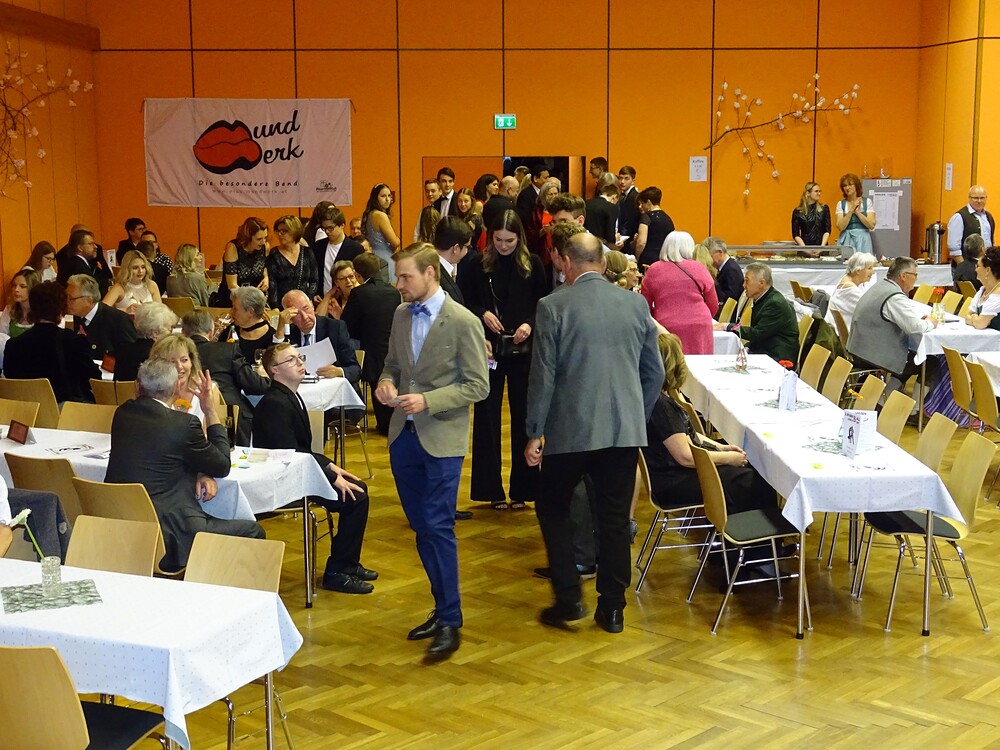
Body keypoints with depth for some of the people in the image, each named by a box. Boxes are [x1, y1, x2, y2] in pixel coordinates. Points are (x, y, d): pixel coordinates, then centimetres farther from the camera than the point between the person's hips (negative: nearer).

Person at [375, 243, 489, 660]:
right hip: (403, 435, 7)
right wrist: (386, 381, -3)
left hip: (441, 439, -6)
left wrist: (427, 400, -20)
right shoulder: (401, 315, 8)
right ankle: (443, 608, 26)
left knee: (438, 528, -6)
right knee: (421, 528, 13)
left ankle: (450, 622, 3)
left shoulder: (462, 322, -12)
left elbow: (478, 387, -11)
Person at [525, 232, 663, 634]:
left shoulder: (553, 307, -8)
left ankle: (568, 597, 10)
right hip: (625, 429, 4)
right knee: (615, 518, 11)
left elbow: (543, 376, -8)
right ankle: (612, 607, 16)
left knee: (552, 507, 15)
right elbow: (655, 372, 9)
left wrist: (534, 433, -1)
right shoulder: (635, 304, 4)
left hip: (571, 428, -3)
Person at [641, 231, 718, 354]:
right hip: (698, 329, 0)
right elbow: (713, 305, 9)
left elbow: (645, 307, 10)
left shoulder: (653, 271, 5)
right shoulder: (698, 268, 3)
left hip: (667, 330, 0)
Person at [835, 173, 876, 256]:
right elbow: (840, 226, -5)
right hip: (846, 240, 1)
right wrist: (851, 211, -10)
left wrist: (857, 212, -9)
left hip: (862, 240, -1)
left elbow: (871, 225, -5)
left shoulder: (867, 202, 5)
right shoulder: (841, 204, 8)